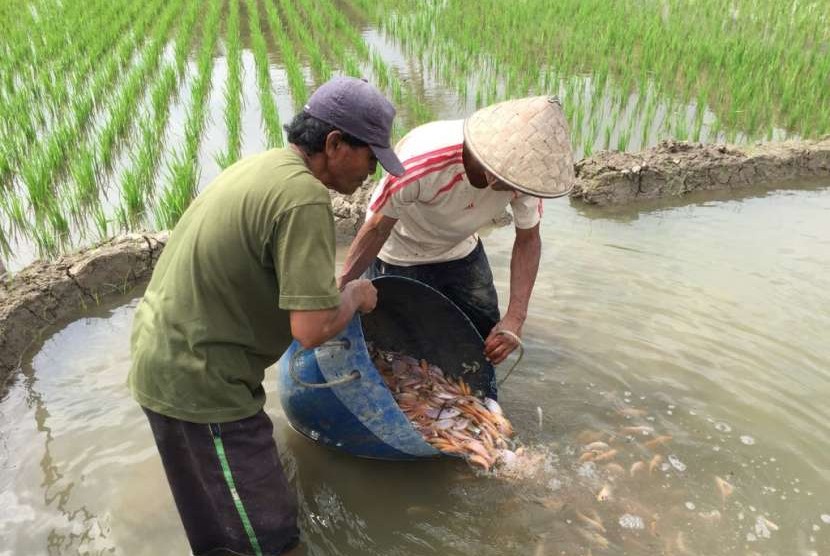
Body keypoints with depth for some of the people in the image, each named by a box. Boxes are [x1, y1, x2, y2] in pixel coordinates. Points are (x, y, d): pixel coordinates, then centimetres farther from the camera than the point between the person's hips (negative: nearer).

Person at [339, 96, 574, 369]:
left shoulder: (522, 171, -27)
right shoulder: (422, 162, -40)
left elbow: (528, 241, -14)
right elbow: (376, 230, -27)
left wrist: (514, 319, -22)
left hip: (461, 251, 4)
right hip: (399, 259, -4)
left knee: (489, 340, 12)